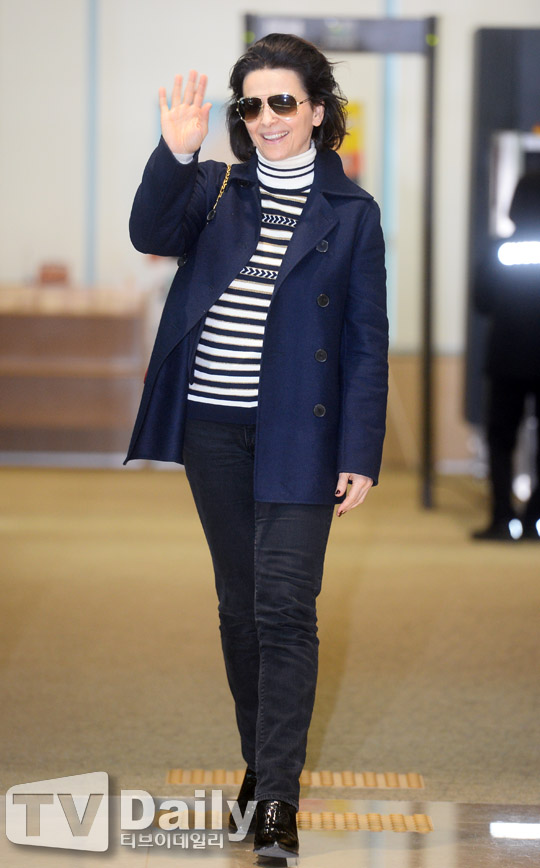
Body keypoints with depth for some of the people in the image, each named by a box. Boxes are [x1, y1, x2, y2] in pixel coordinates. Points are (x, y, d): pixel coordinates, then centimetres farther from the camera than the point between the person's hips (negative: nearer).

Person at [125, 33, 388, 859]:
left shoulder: (351, 213, 0)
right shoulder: (215, 187, 7)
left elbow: (366, 342, -1)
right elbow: (152, 233, -13)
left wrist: (360, 455, -7)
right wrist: (176, 153, -29)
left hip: (298, 433, -3)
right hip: (213, 427, 3)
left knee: (284, 606, -8)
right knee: (239, 603, 12)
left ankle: (278, 797, -6)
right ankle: (260, 763, 26)